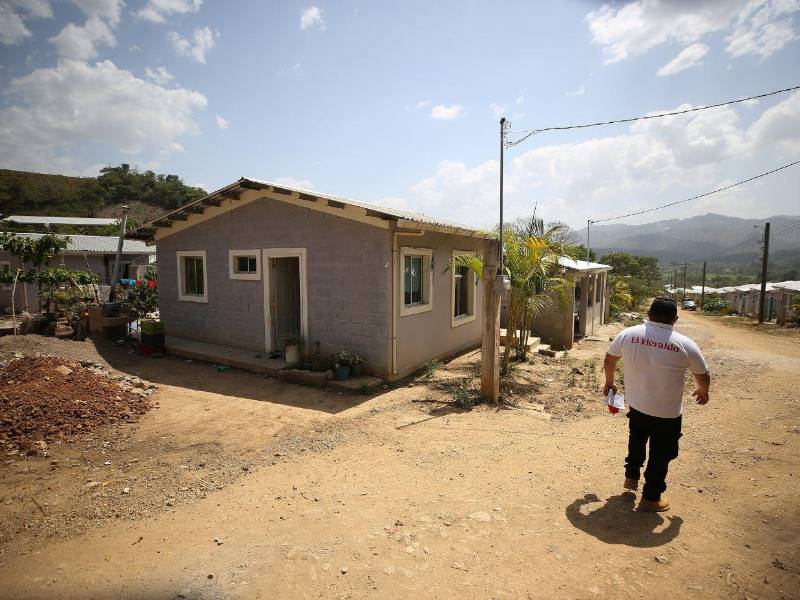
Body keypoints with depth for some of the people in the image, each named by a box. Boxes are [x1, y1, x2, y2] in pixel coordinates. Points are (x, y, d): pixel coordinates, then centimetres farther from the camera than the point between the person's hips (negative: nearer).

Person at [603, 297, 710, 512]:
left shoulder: (628, 334, -9)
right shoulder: (685, 344, -15)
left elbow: (609, 360, 5)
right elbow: (703, 376, -1)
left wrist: (609, 382, 23)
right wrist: (703, 391, 22)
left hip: (636, 405, 3)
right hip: (668, 413, -3)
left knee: (636, 440, 30)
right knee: (660, 454, 15)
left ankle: (631, 476, 43)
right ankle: (651, 498, 27)